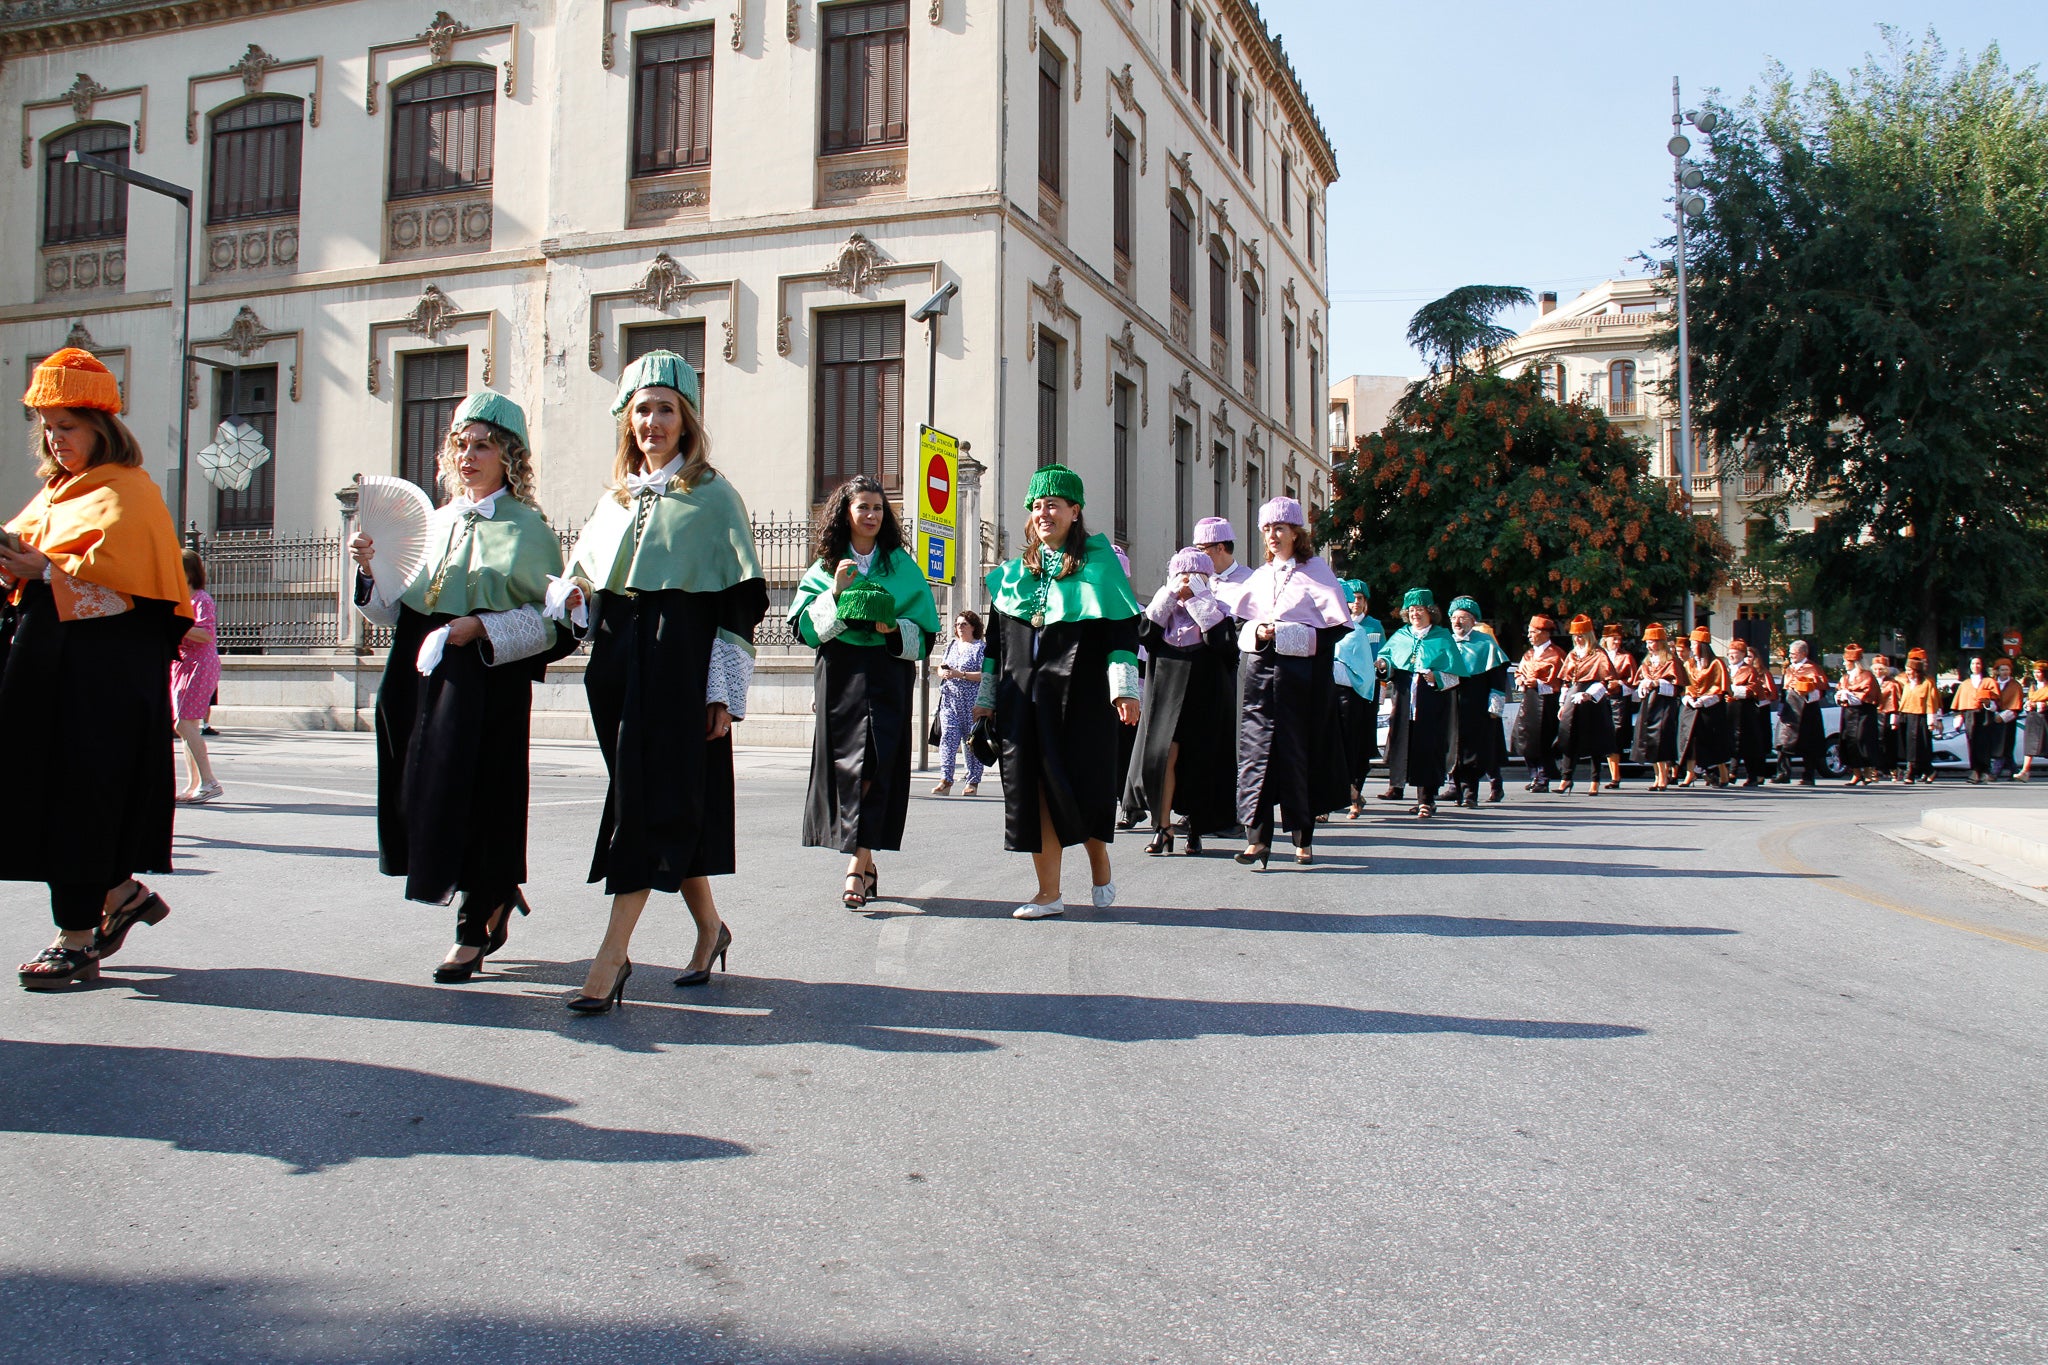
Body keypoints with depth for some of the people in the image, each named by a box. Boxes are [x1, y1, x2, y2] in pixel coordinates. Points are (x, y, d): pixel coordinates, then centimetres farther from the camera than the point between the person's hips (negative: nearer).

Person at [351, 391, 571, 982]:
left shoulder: (525, 528, -2)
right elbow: (401, 609, 14)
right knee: (429, 796, 7)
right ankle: (498, 893, 29)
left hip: (490, 683, -6)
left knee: (478, 796, -3)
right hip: (426, 678, 6)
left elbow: (550, 619, -7)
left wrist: (482, 628, -18)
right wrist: (372, 570, -3)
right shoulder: (434, 522, 15)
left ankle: (473, 933, 10)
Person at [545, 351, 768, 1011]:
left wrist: (725, 693, -10)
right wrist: (572, 595, 0)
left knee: (651, 800, -9)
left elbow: (737, 603, -4)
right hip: (618, 659, 6)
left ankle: (611, 955, -10)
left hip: (681, 660, -6)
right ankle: (709, 927, 23)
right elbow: (584, 580, 25)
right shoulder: (615, 499, 17)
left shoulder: (713, 497, 0)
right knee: (668, 805, 8)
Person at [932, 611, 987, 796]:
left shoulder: (981, 647, -1)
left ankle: (973, 782, 7)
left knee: (972, 742, 0)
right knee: (948, 738, -7)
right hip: (950, 701, 5)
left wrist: (960, 674, -18)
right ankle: (945, 781, -12)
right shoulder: (951, 645, 18)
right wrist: (943, 672, -2)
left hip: (972, 703, -5)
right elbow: (940, 669, 22)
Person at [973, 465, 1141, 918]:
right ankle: (1049, 892, 8)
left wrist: (1124, 687, -13)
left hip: (1079, 695, -4)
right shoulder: (1013, 573, 15)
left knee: (1080, 787, -4)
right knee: (1033, 789, 1)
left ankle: (1099, 863, 24)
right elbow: (996, 638, 17)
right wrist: (986, 696, 15)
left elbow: (1122, 626, -4)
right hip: (1023, 694, 4)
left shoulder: (1097, 563, 2)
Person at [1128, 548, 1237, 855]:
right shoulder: (1163, 608, 11)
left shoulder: (1216, 610, 6)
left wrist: (1199, 597, -10)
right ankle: (1163, 826, -4)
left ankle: (1195, 829, 10)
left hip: (1203, 697, -1)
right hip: (1166, 693, 1)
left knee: (1198, 761, 0)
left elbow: (1222, 640, -14)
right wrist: (1169, 596, -9)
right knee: (1164, 754, -10)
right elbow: (1143, 633, -7)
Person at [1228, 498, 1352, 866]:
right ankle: (1258, 838, -4)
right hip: (1259, 673, 4)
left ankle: (1303, 838, 7)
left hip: (1301, 675, -4)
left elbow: (1337, 626, -5)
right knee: (1256, 750, -4)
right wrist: (1257, 633, -7)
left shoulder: (1315, 570, 2)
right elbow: (1240, 625, 16)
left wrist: (1283, 633, -14)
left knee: (1298, 752, -2)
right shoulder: (1259, 576, 16)